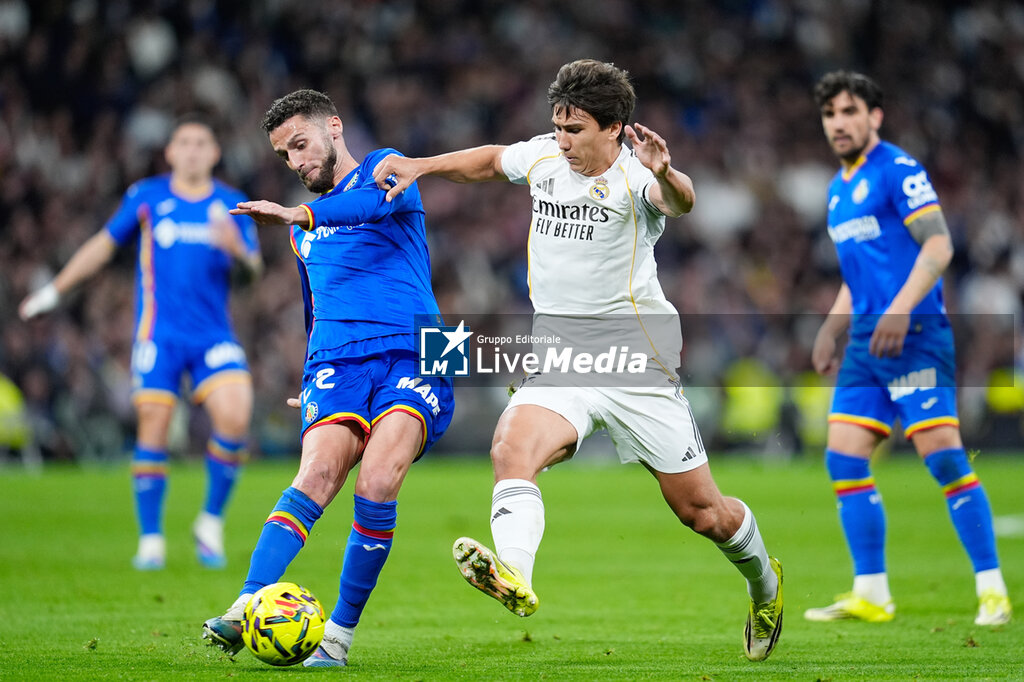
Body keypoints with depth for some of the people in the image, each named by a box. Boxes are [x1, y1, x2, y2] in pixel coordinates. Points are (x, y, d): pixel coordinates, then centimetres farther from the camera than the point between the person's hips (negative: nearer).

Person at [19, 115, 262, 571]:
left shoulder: (231, 205, 8)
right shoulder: (146, 197, 6)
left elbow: (255, 267, 3)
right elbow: (105, 244, 16)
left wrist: (237, 248, -21)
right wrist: (54, 291, 17)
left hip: (213, 335, 1)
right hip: (159, 332, -1)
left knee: (235, 417, -18)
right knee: (153, 427, -8)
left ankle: (211, 523, 1)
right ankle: (151, 540, 4)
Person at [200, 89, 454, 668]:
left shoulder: (383, 168, 7)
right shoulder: (306, 232, 28)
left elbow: (382, 199, -18)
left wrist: (296, 216, -31)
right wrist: (312, 381, 36)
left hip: (411, 355, -4)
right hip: (336, 362, 4)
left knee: (378, 484, -26)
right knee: (318, 475, -24)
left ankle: (340, 634, -15)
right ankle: (246, 609, -40)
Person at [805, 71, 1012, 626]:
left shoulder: (898, 170, -5)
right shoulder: (839, 189, 20)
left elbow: (938, 246, -14)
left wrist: (901, 309, -24)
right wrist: (829, 331, 18)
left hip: (915, 334, -8)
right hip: (865, 342, 8)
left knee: (943, 455, -12)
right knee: (843, 457, 1)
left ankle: (991, 589, -8)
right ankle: (870, 594, 5)